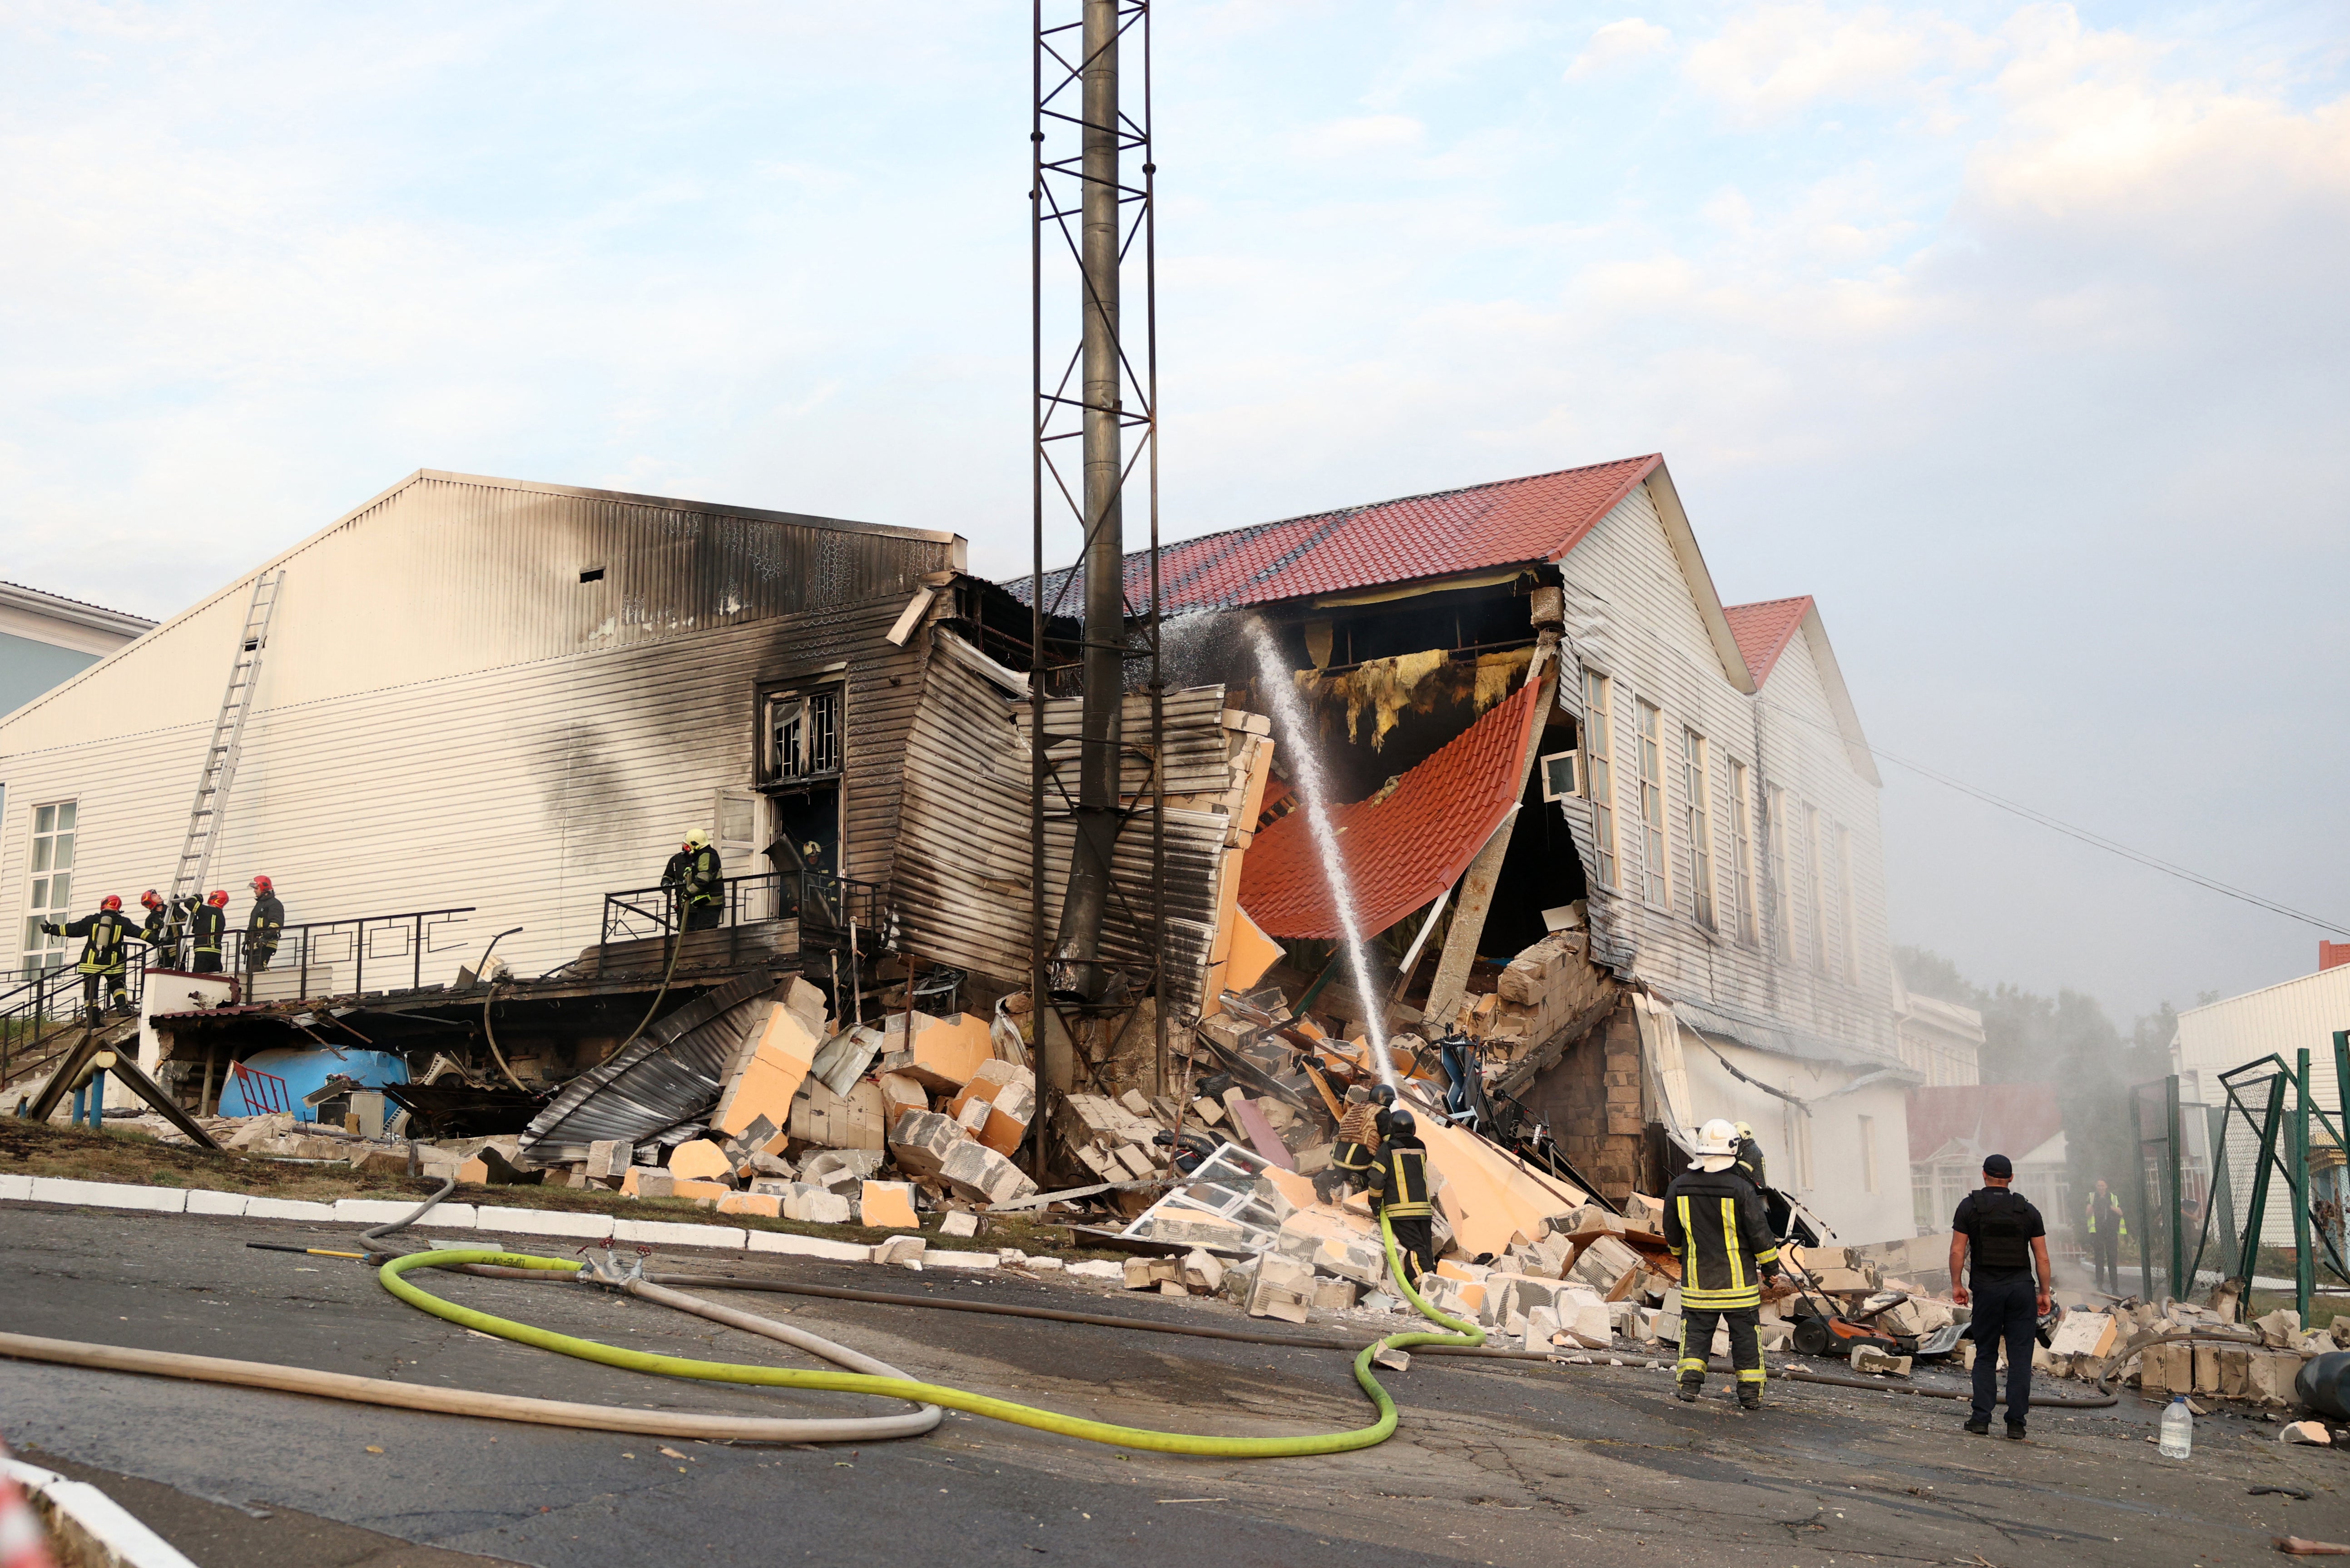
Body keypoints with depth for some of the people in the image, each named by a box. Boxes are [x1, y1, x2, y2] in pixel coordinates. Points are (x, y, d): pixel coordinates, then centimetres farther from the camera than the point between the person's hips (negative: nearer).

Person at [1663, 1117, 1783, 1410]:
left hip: (1697, 1277, 2)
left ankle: (1690, 1382, 3)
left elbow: (1672, 1232, 10)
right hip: (1738, 1278, -2)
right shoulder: (1741, 1189, -14)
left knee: (1696, 1329, 12)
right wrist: (1770, 1266, 7)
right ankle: (1750, 1392, 8)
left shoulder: (1679, 1188, -3)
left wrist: (1681, 1255, 29)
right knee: (1745, 1332, 6)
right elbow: (1759, 1232, -8)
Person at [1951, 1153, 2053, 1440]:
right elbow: (2042, 1257, 5)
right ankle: (2016, 1422, -1)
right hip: (2022, 1287, 1)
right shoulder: (2027, 1209, 7)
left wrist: (1957, 1285, 4)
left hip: (1987, 1287, -1)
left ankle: (1981, 1419, 3)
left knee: (1985, 1356, 8)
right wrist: (2044, 1292, 11)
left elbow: (1958, 1250, -4)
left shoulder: (1970, 1206, 2)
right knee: (2020, 1357, 3)